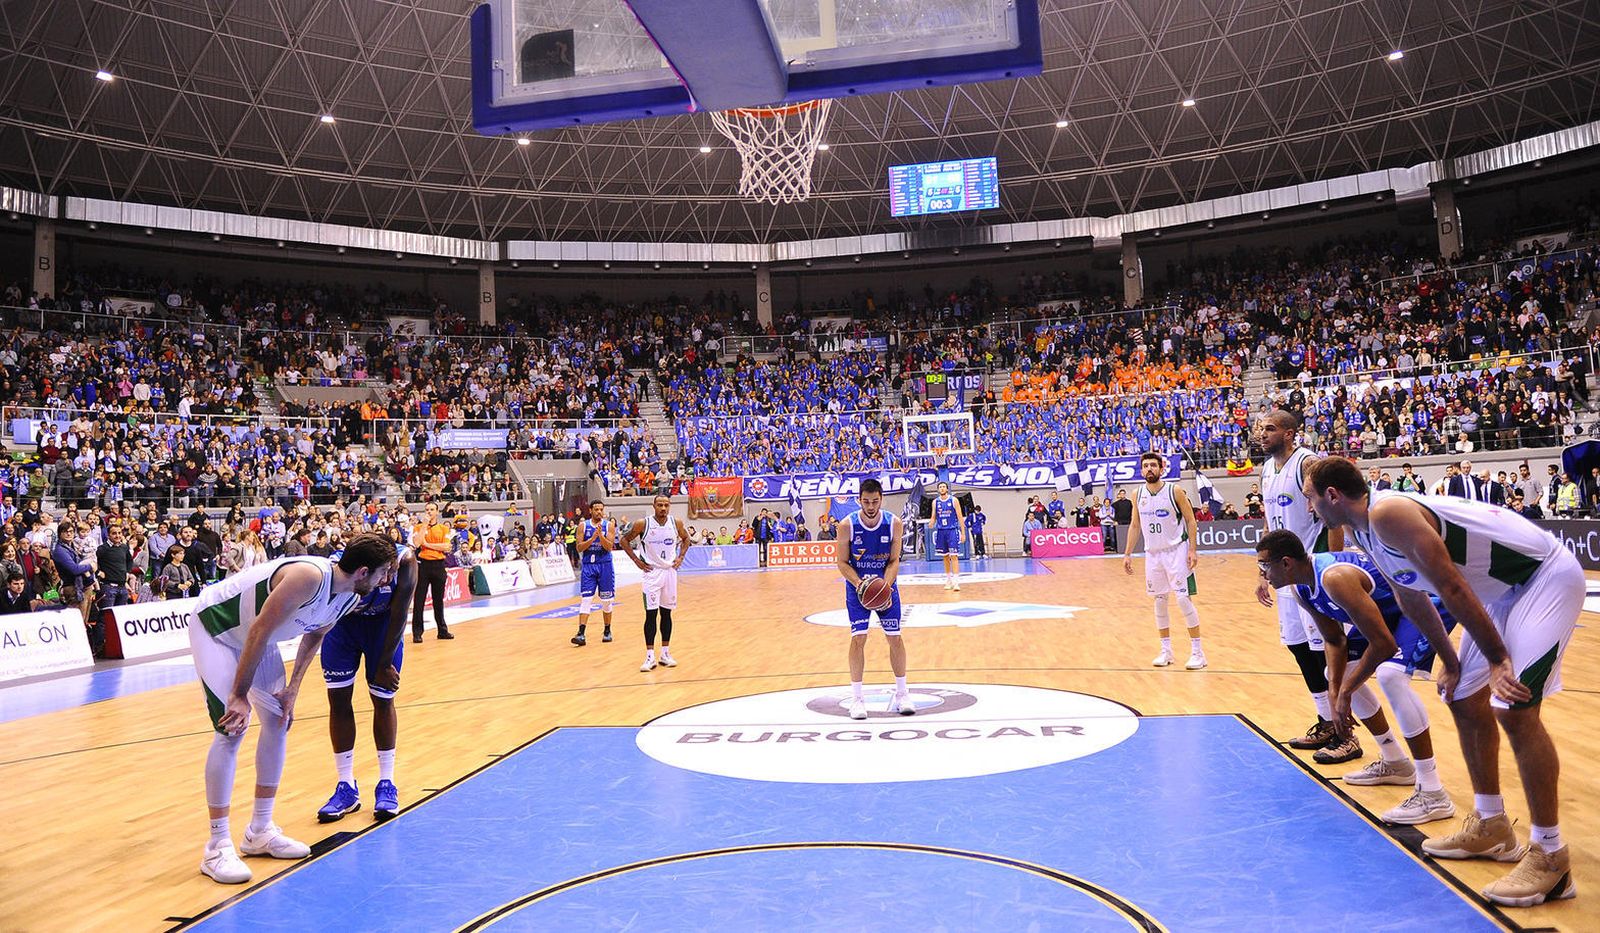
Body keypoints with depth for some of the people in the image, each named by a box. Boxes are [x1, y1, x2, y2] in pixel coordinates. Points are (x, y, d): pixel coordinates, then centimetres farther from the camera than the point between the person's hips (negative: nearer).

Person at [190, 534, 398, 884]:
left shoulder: (348, 597, -10)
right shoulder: (309, 577, -37)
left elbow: (314, 634, 7)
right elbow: (259, 631, -32)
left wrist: (293, 688, 1)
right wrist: (240, 694, -25)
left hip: (257, 636, 9)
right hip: (215, 625, -9)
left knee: (279, 721, 6)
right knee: (232, 729, -15)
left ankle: (260, 831, 18)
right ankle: (217, 847, -5)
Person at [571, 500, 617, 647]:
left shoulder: (609, 525, -1)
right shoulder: (583, 526, 2)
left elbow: (609, 547, -10)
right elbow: (579, 548, -5)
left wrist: (600, 534, -25)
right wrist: (592, 538, -18)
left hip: (605, 565, 0)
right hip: (588, 566, 0)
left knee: (607, 600, 8)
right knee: (586, 599, -7)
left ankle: (607, 631, 23)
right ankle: (581, 634, -12)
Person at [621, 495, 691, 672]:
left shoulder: (676, 523, -3)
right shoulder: (643, 524, -12)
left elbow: (686, 538, 16)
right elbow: (625, 540, 1)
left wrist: (680, 557, 4)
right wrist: (637, 560, -5)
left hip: (670, 571, 3)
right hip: (652, 572, -3)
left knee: (666, 613, 9)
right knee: (651, 613, -6)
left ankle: (665, 653, 17)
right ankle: (650, 656, -2)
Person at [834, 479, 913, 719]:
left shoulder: (894, 523, -15)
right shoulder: (847, 525, -18)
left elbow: (894, 561, -10)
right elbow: (843, 563, -11)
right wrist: (859, 584, -27)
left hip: (886, 585, 1)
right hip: (857, 585, -1)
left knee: (895, 637, 2)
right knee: (858, 638, -9)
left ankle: (902, 693, 17)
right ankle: (856, 697, 1)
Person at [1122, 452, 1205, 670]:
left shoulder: (1175, 491, -8)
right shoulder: (1137, 496, 5)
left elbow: (1191, 520, -5)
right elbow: (1135, 526, 13)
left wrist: (1193, 550, -13)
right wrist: (1128, 554, 9)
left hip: (1176, 551, -4)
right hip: (1152, 553, 5)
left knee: (1183, 598, -8)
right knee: (1159, 601, 7)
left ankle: (1197, 650, -1)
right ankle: (1166, 650, 16)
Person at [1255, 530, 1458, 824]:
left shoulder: (1335, 579, -36)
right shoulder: (1303, 589, -6)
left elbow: (1384, 645, -33)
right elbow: (1334, 640, 6)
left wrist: (1345, 692, -24)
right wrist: (1335, 690, -7)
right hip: (1390, 610, 10)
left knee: (1390, 673, -31)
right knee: (1339, 673, 12)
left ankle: (1433, 795, -24)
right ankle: (1395, 764, 27)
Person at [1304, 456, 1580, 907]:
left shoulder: (1387, 513, -27)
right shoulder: (1367, 531, 3)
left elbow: (1452, 588, -28)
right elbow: (1411, 598, 15)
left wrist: (1497, 660, -23)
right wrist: (1449, 661, 17)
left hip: (1547, 576, -10)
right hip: (1504, 588, 10)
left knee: (1514, 709, -17)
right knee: (1465, 699, 12)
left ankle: (1550, 857, -6)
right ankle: (1490, 827, 25)